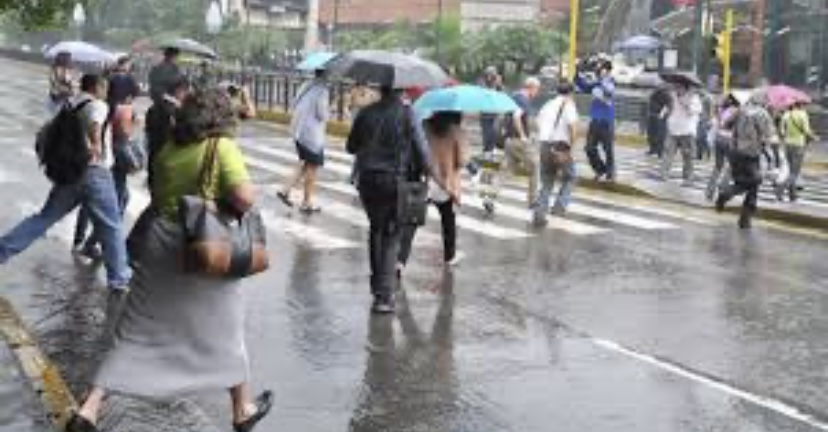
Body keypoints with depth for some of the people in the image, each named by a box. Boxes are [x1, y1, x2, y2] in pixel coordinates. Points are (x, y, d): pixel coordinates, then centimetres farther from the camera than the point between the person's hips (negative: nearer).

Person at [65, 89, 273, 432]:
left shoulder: (167, 149, 5)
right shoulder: (222, 148, -13)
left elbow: (157, 193, 14)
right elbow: (245, 198, -22)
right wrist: (227, 199, -3)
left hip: (160, 242, 5)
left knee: (136, 331, 10)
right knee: (222, 331, 14)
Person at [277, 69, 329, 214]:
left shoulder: (307, 87, 10)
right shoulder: (322, 90, -15)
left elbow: (295, 105, 12)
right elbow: (322, 114, -18)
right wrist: (329, 111, 2)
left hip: (299, 131, 8)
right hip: (312, 135, -8)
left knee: (305, 164, 21)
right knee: (312, 167, 3)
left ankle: (286, 190, 13)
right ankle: (306, 203, 9)